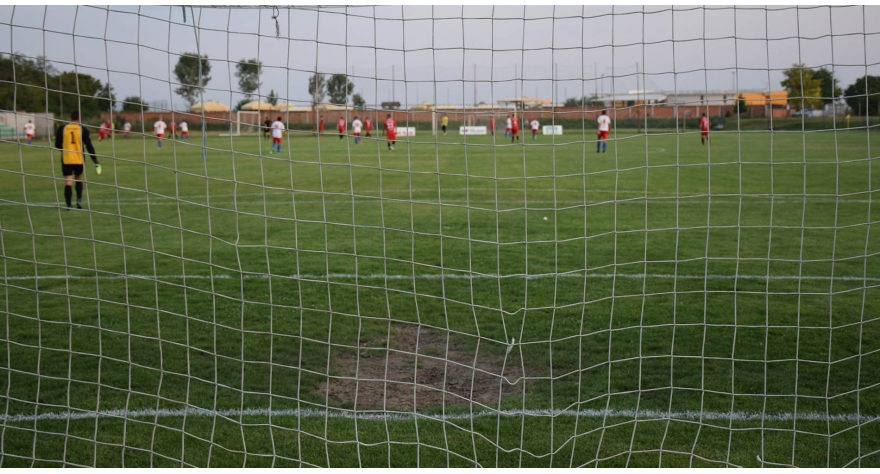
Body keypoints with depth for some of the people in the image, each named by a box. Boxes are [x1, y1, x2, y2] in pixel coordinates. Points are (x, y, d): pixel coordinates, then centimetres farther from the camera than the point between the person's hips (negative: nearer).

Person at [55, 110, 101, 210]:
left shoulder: (62, 128, 1)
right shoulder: (83, 129, -3)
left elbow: (57, 145, 5)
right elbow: (89, 146, -5)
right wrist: (95, 162, -2)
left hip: (66, 160, -1)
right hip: (79, 160, 1)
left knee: (68, 182, -2)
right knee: (79, 179, 21)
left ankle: (69, 205, -10)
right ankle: (79, 200, 9)